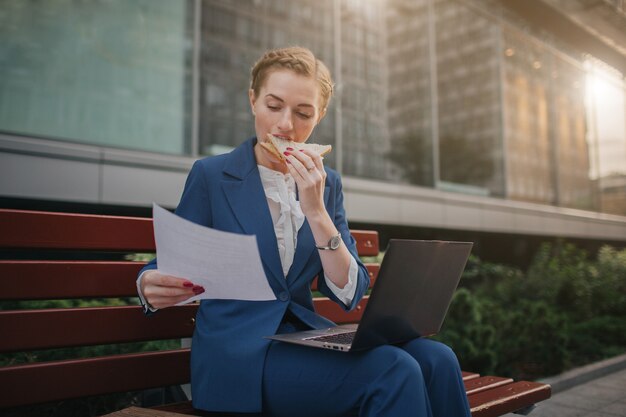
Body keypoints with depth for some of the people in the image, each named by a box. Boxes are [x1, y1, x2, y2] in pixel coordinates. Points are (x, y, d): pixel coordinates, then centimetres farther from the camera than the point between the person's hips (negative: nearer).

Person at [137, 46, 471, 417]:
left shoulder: (326, 184, 8)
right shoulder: (211, 175, -2)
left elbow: (350, 294, 0)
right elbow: (174, 268, 3)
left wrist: (315, 210, -13)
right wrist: (152, 286, -22)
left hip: (306, 339, 4)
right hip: (238, 353, -4)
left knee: (434, 358, -21)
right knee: (394, 371, -27)